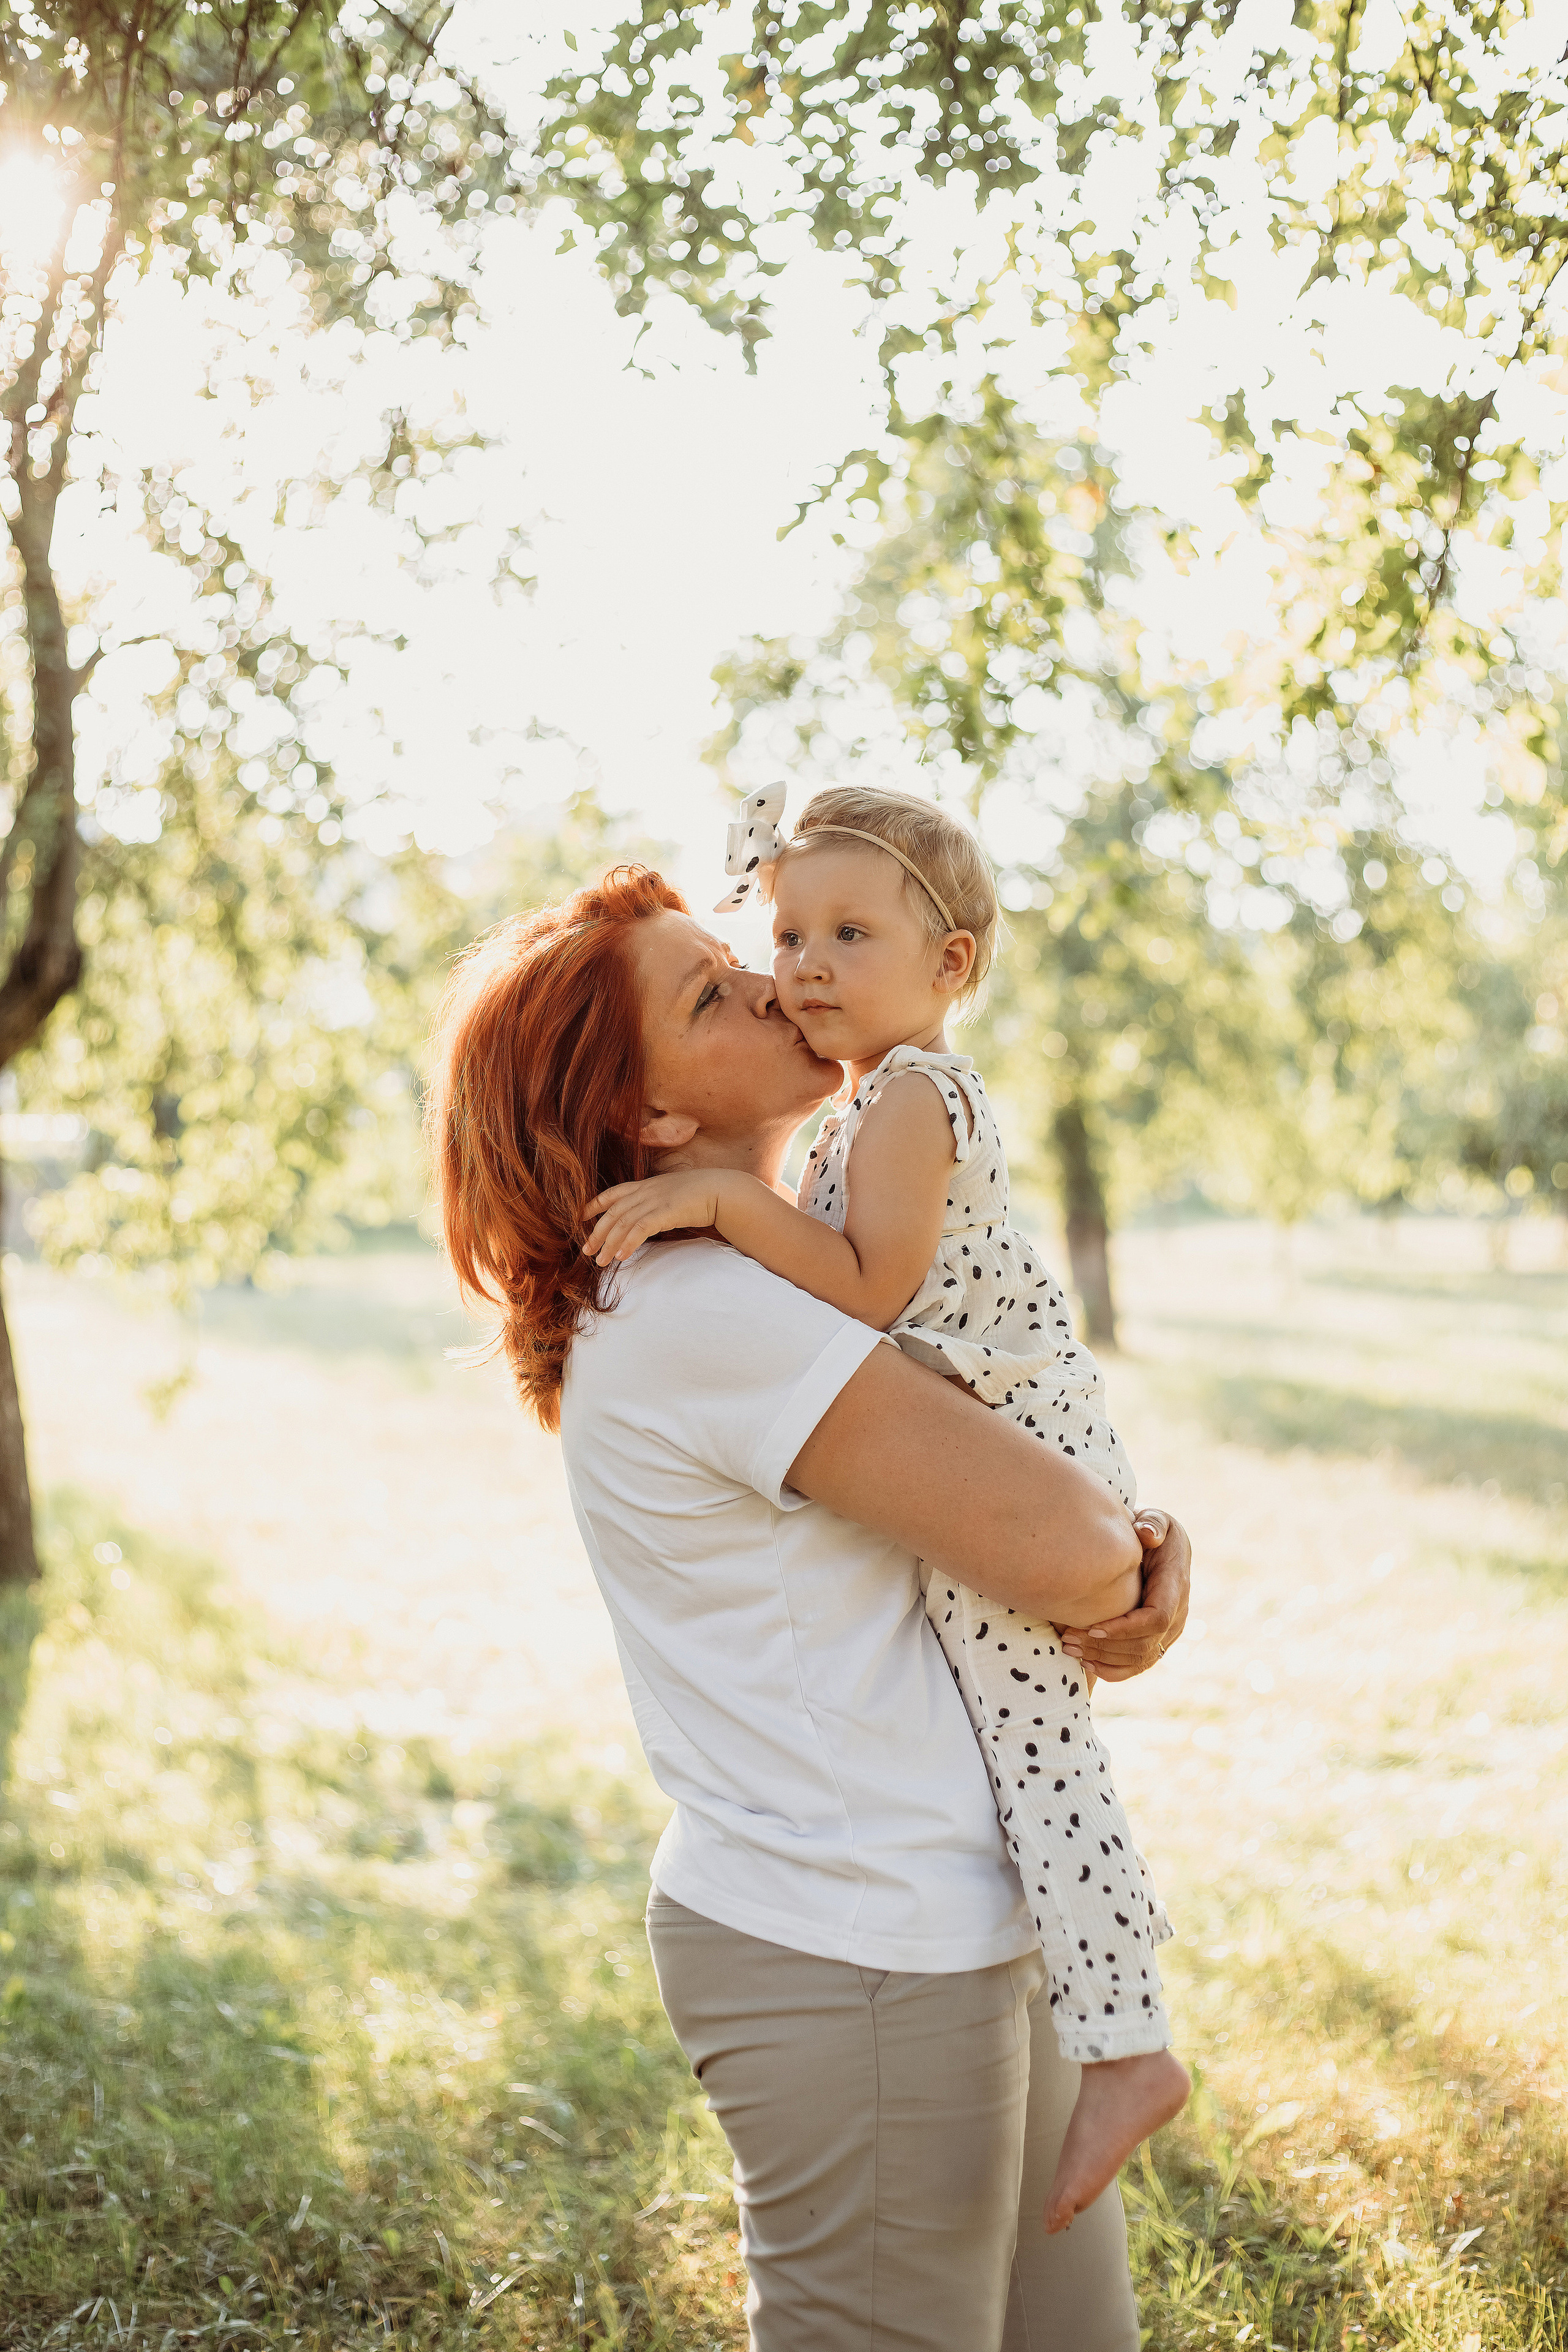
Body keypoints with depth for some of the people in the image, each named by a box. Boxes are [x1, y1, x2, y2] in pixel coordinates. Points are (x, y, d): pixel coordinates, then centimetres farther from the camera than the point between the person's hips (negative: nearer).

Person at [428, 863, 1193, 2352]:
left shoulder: (759, 1279, 11)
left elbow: (1074, 1478, 15)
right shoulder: (710, 1312, -21)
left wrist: (1150, 1560, -8)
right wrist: (1113, 1560, -3)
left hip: (947, 1932, 10)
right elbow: (1052, 1546, -26)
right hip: (854, 1964, -10)